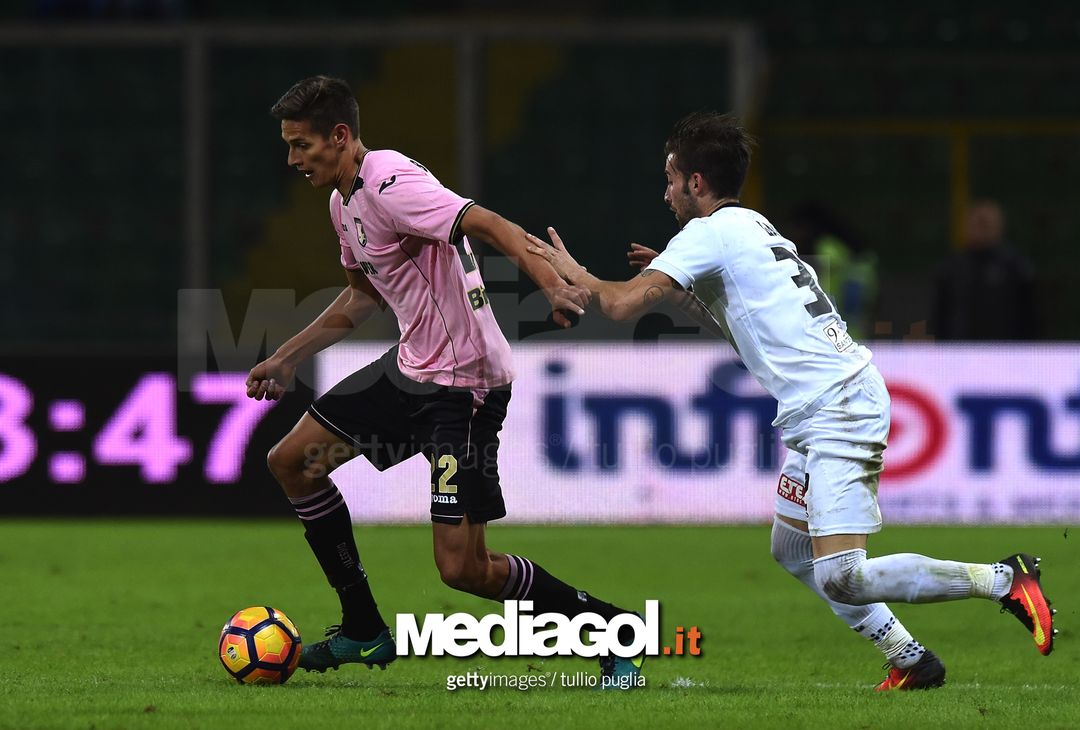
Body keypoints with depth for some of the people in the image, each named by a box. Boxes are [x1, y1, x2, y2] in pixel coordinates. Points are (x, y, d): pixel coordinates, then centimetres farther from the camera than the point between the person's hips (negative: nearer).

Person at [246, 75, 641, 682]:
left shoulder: (389, 184, -21)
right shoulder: (344, 201, 10)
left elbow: (487, 224, -33)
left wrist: (553, 284, -48)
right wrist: (287, 359, 30)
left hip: (467, 383, -10)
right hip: (410, 367, 10)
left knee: (462, 568, -13)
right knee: (291, 461, 12)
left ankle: (614, 633, 5)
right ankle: (364, 632, 21)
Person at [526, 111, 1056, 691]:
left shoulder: (709, 233, -7)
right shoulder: (755, 227, 21)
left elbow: (623, 303, -12)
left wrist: (572, 273, 8)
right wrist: (679, 280, 26)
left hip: (836, 411, -10)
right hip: (829, 410, 10)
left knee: (841, 580, -16)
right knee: (791, 551, 20)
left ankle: (1002, 579, -12)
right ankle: (910, 661, 18)